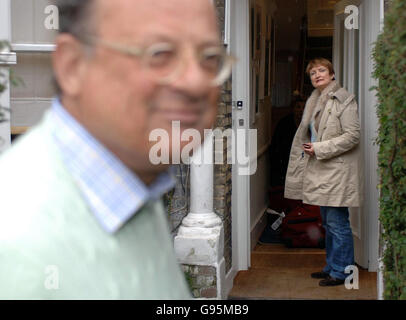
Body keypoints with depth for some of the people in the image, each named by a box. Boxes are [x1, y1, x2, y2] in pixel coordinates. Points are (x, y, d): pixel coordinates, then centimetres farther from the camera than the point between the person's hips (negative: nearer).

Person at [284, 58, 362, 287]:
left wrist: (320, 148, -17)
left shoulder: (344, 100, -10)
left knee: (337, 223, -4)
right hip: (320, 170, 8)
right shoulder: (314, 101, 15)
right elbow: (306, 134, 26)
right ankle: (332, 267, 25)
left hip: (338, 170, -8)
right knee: (328, 223, 15)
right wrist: (308, 149, 12)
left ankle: (340, 272, 5)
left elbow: (352, 136, -17)